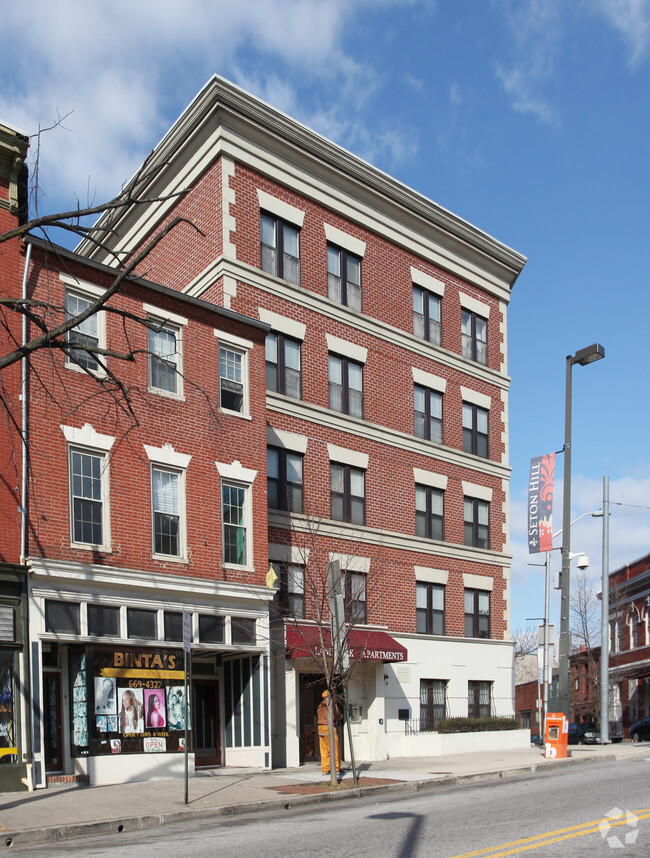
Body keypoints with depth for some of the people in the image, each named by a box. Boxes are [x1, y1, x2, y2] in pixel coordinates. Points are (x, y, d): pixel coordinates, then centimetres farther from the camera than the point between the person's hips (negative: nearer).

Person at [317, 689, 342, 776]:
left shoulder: (320, 705, 14)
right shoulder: (332, 704, -7)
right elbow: (336, 716, -14)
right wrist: (340, 716, 9)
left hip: (320, 727, 7)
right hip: (329, 727, -7)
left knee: (324, 750, 7)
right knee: (335, 749, 2)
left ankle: (325, 770, 7)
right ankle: (336, 768, 4)